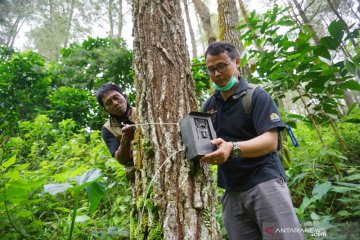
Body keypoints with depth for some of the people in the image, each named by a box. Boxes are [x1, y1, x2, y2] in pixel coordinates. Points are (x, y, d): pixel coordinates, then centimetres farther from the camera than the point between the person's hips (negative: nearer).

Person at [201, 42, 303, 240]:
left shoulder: (256, 95, -4)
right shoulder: (208, 105, 12)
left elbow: (270, 141, -15)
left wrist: (233, 148, -32)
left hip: (264, 182, -4)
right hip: (231, 191, 5)